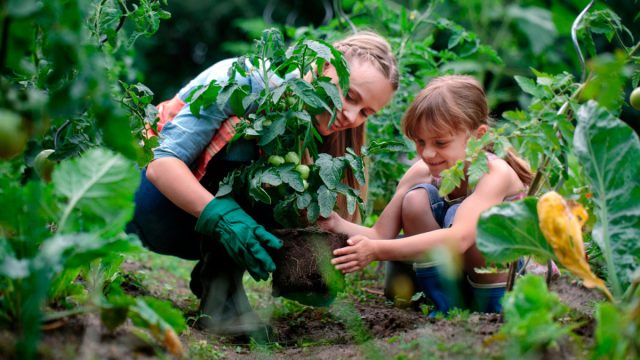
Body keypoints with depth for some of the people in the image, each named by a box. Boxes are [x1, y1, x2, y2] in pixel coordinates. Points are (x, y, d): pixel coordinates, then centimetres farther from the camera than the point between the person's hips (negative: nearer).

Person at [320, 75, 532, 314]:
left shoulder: (496, 174, -28)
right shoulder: (420, 173, -12)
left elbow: (459, 238, -44)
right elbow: (380, 235, -15)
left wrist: (378, 250, -51)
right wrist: (337, 224, -36)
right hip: (455, 277, 5)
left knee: (461, 216, -32)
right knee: (416, 199, -19)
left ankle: (495, 308, -12)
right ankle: (448, 306, -8)